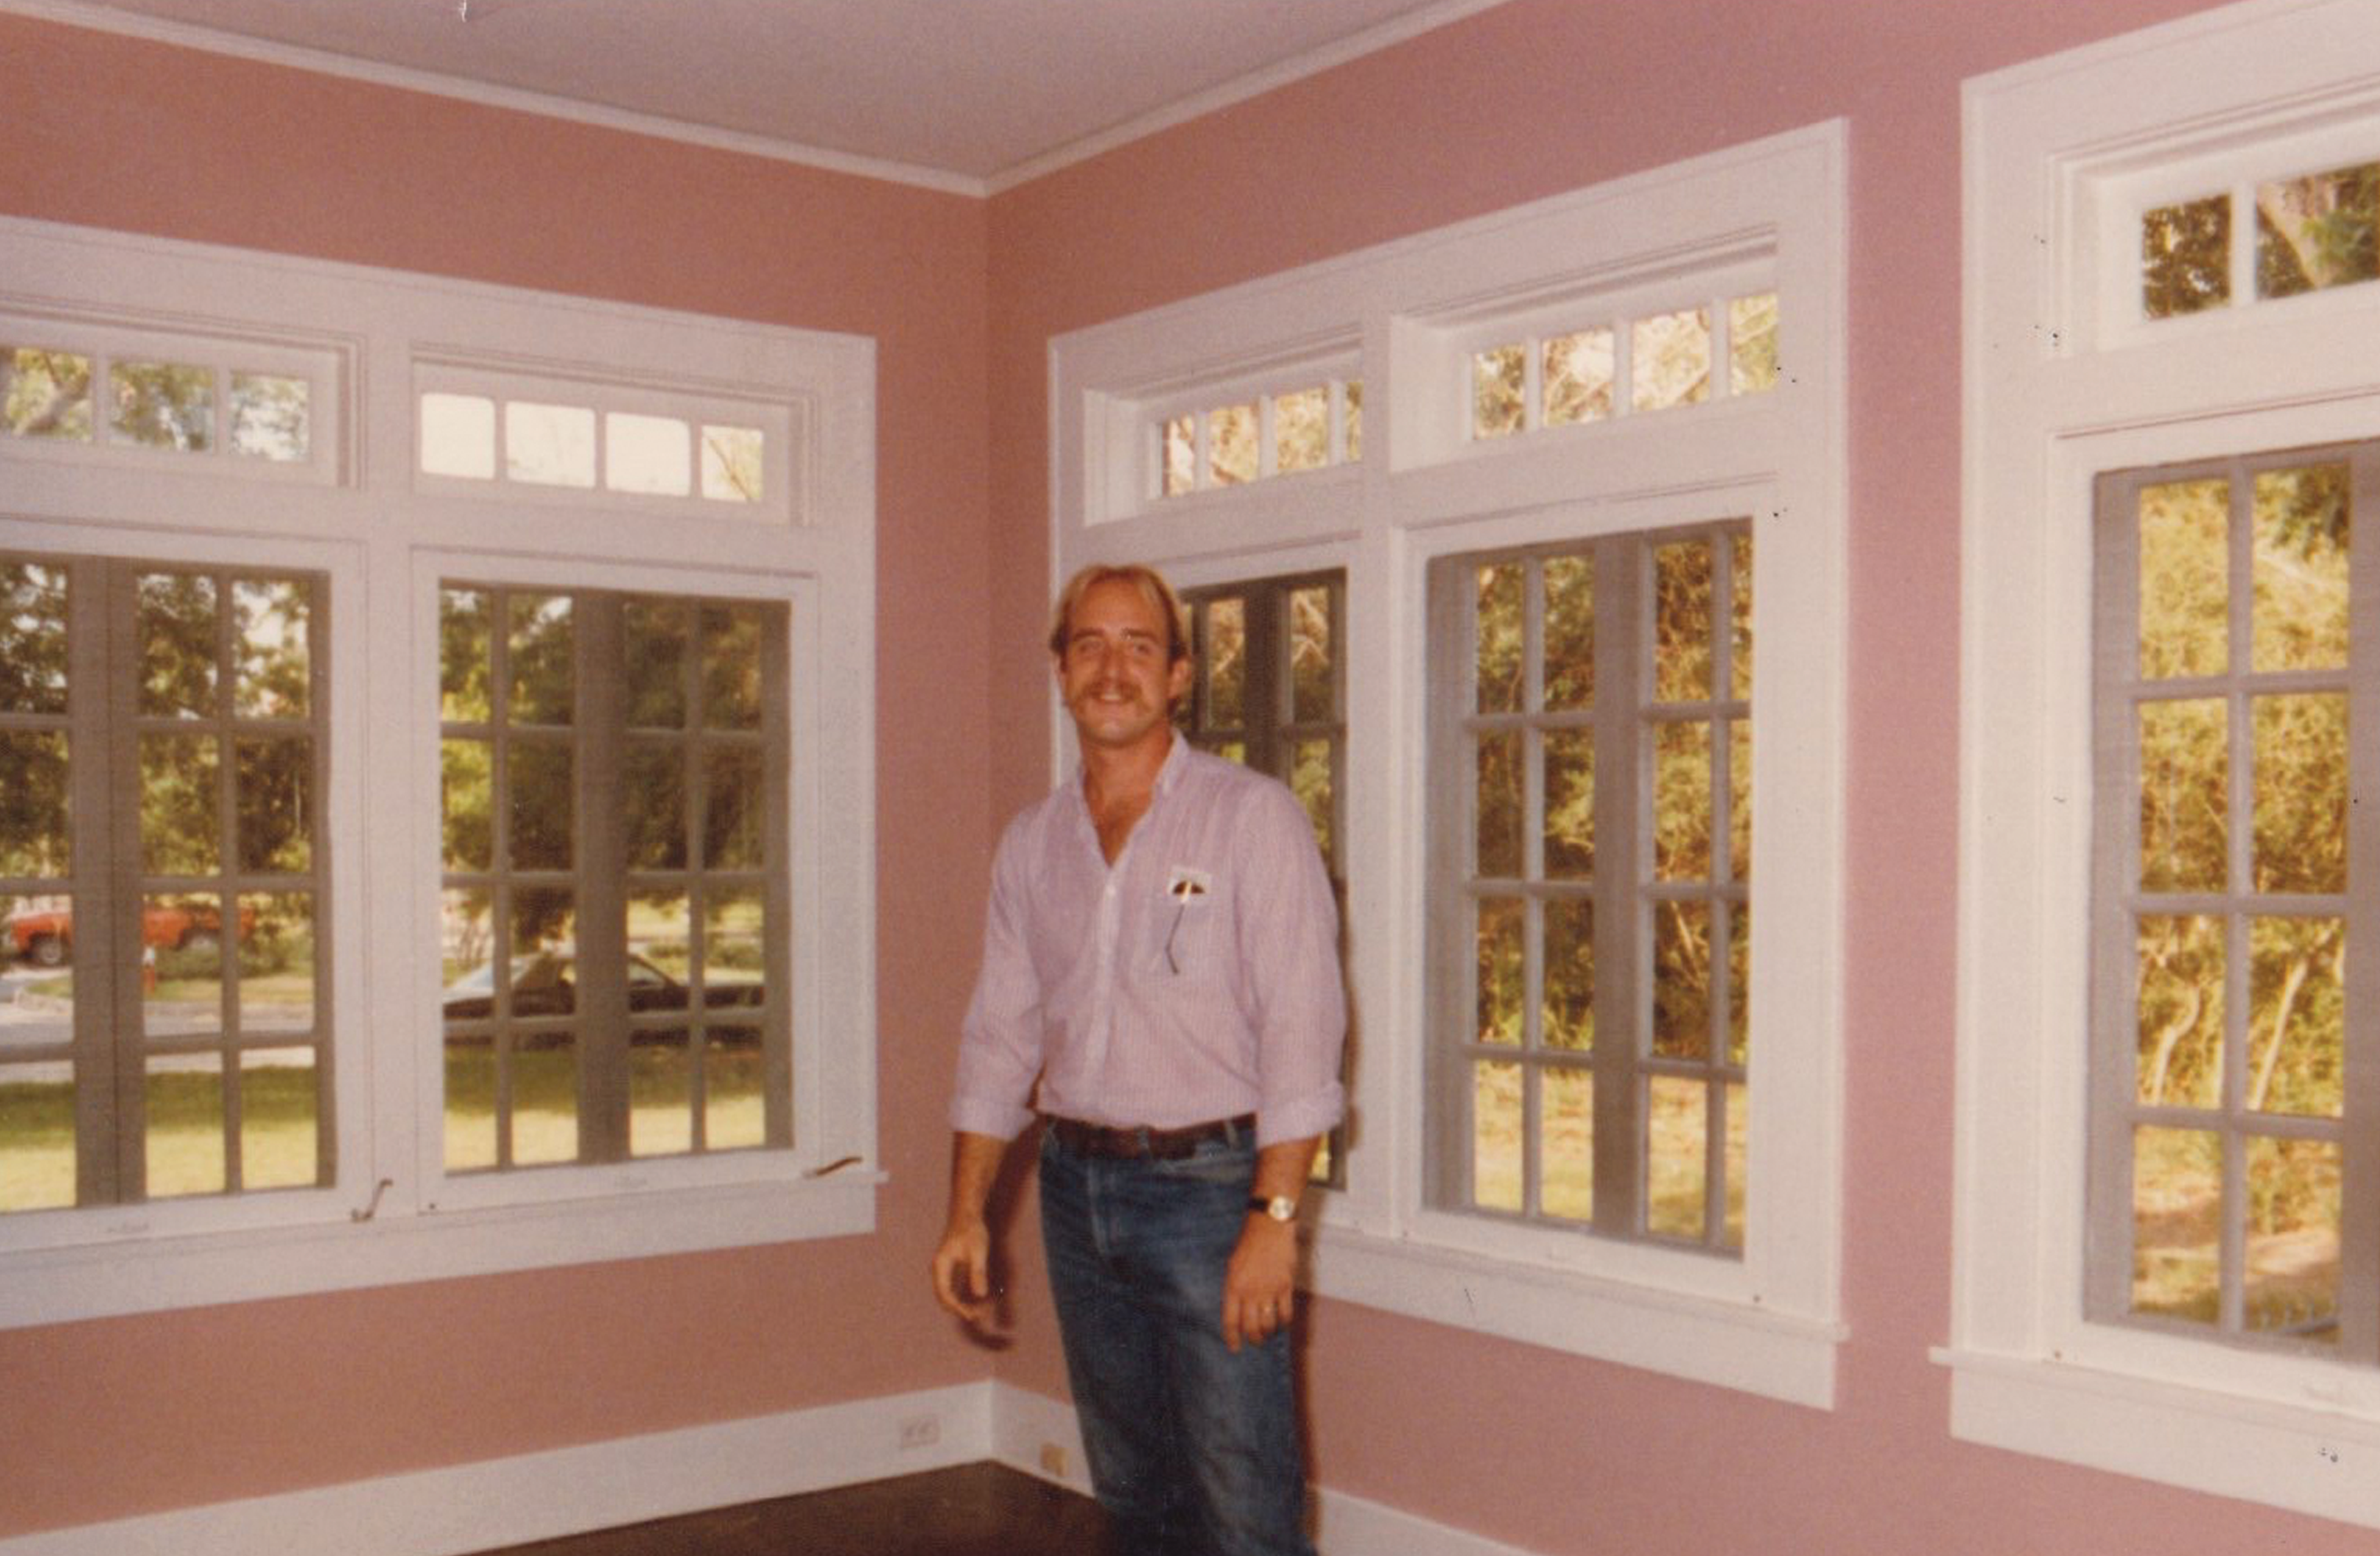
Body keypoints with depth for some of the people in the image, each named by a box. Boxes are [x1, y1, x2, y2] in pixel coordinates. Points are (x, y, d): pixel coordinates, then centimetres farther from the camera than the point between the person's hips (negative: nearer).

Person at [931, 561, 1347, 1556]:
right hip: (1075, 1185, 5)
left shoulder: (1253, 817, -6)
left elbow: (1301, 1028, -12)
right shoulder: (1032, 843, 10)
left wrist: (1274, 1216, -18)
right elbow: (999, 1036, 13)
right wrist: (967, 1214, 8)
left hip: (1208, 1184, -5)